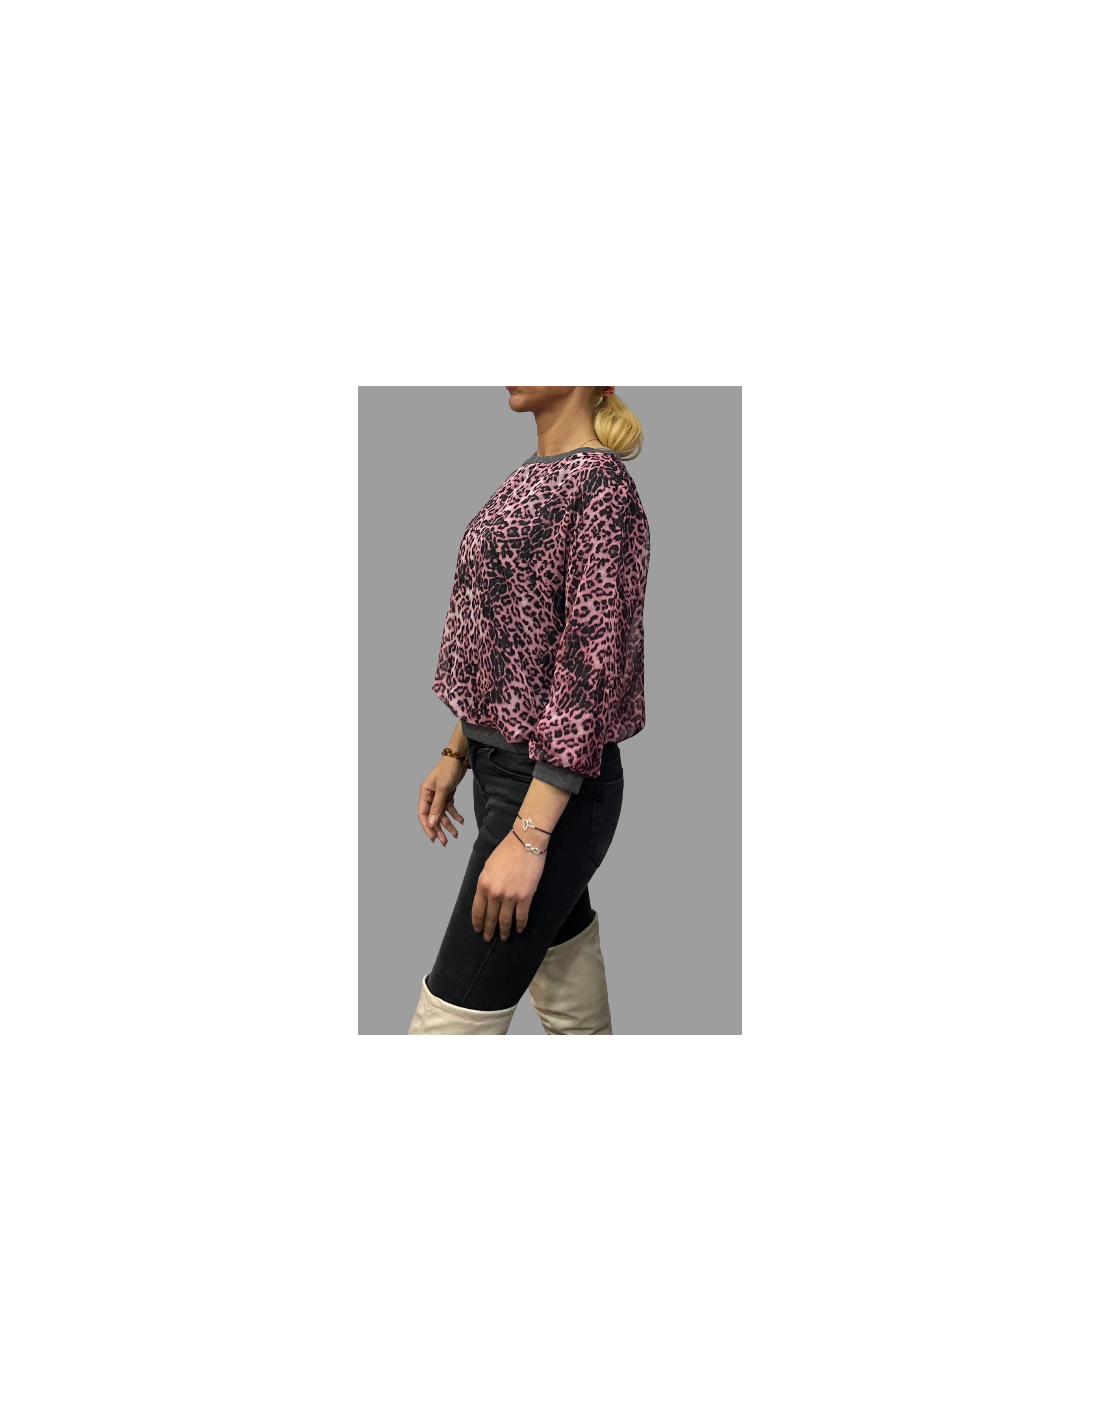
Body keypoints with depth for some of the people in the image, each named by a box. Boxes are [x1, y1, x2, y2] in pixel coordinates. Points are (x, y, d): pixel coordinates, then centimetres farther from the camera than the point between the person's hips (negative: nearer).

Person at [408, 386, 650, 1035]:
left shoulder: (602, 483, -15)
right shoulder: (531, 476, 13)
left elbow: (592, 662, -21)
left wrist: (529, 834, -24)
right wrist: (458, 753, 17)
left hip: (557, 780, -9)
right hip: (501, 762, 9)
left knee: (451, 1020, -4)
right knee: (572, 1014, 19)